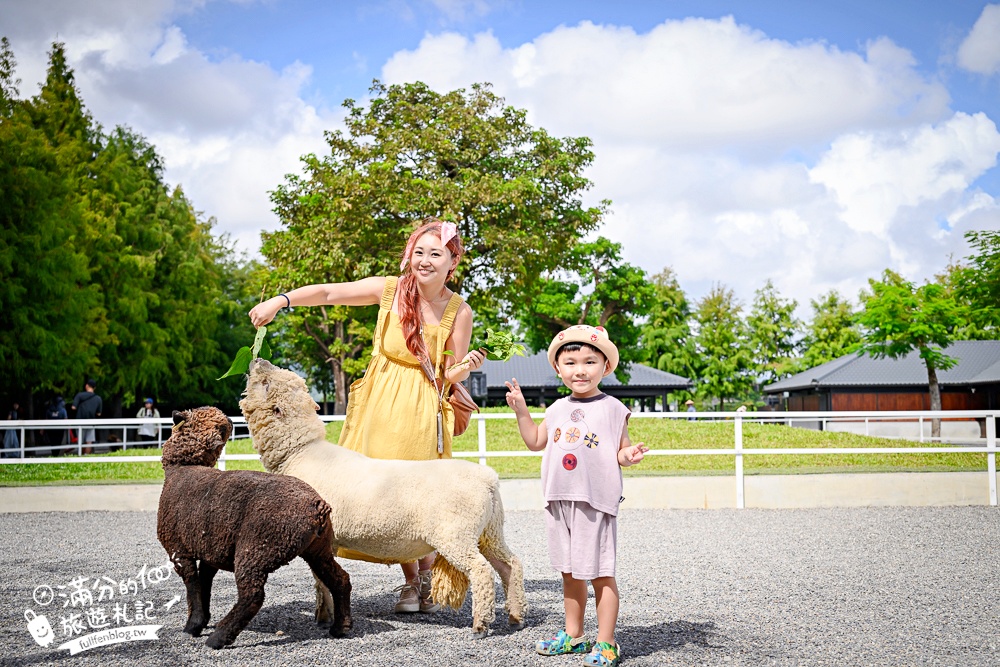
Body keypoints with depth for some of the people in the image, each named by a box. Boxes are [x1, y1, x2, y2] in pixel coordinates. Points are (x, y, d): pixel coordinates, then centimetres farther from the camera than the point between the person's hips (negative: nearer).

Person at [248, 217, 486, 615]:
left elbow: (451, 376, 0)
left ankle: (427, 578, 19)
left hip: (422, 412, -1)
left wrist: (465, 368, -22)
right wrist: (281, 300, -14)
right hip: (380, 405, 1)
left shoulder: (459, 312, -3)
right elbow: (329, 293, -3)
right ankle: (410, 582, 17)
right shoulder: (390, 289, -3)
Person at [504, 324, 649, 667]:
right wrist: (521, 411, 10)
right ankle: (573, 635, 27)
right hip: (559, 500, 6)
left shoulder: (612, 408, -4)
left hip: (596, 501, -6)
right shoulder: (558, 409, 11)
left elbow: (621, 450, -1)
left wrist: (629, 455, -23)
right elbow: (535, 442, 20)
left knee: (600, 573, -1)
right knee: (569, 572, 15)